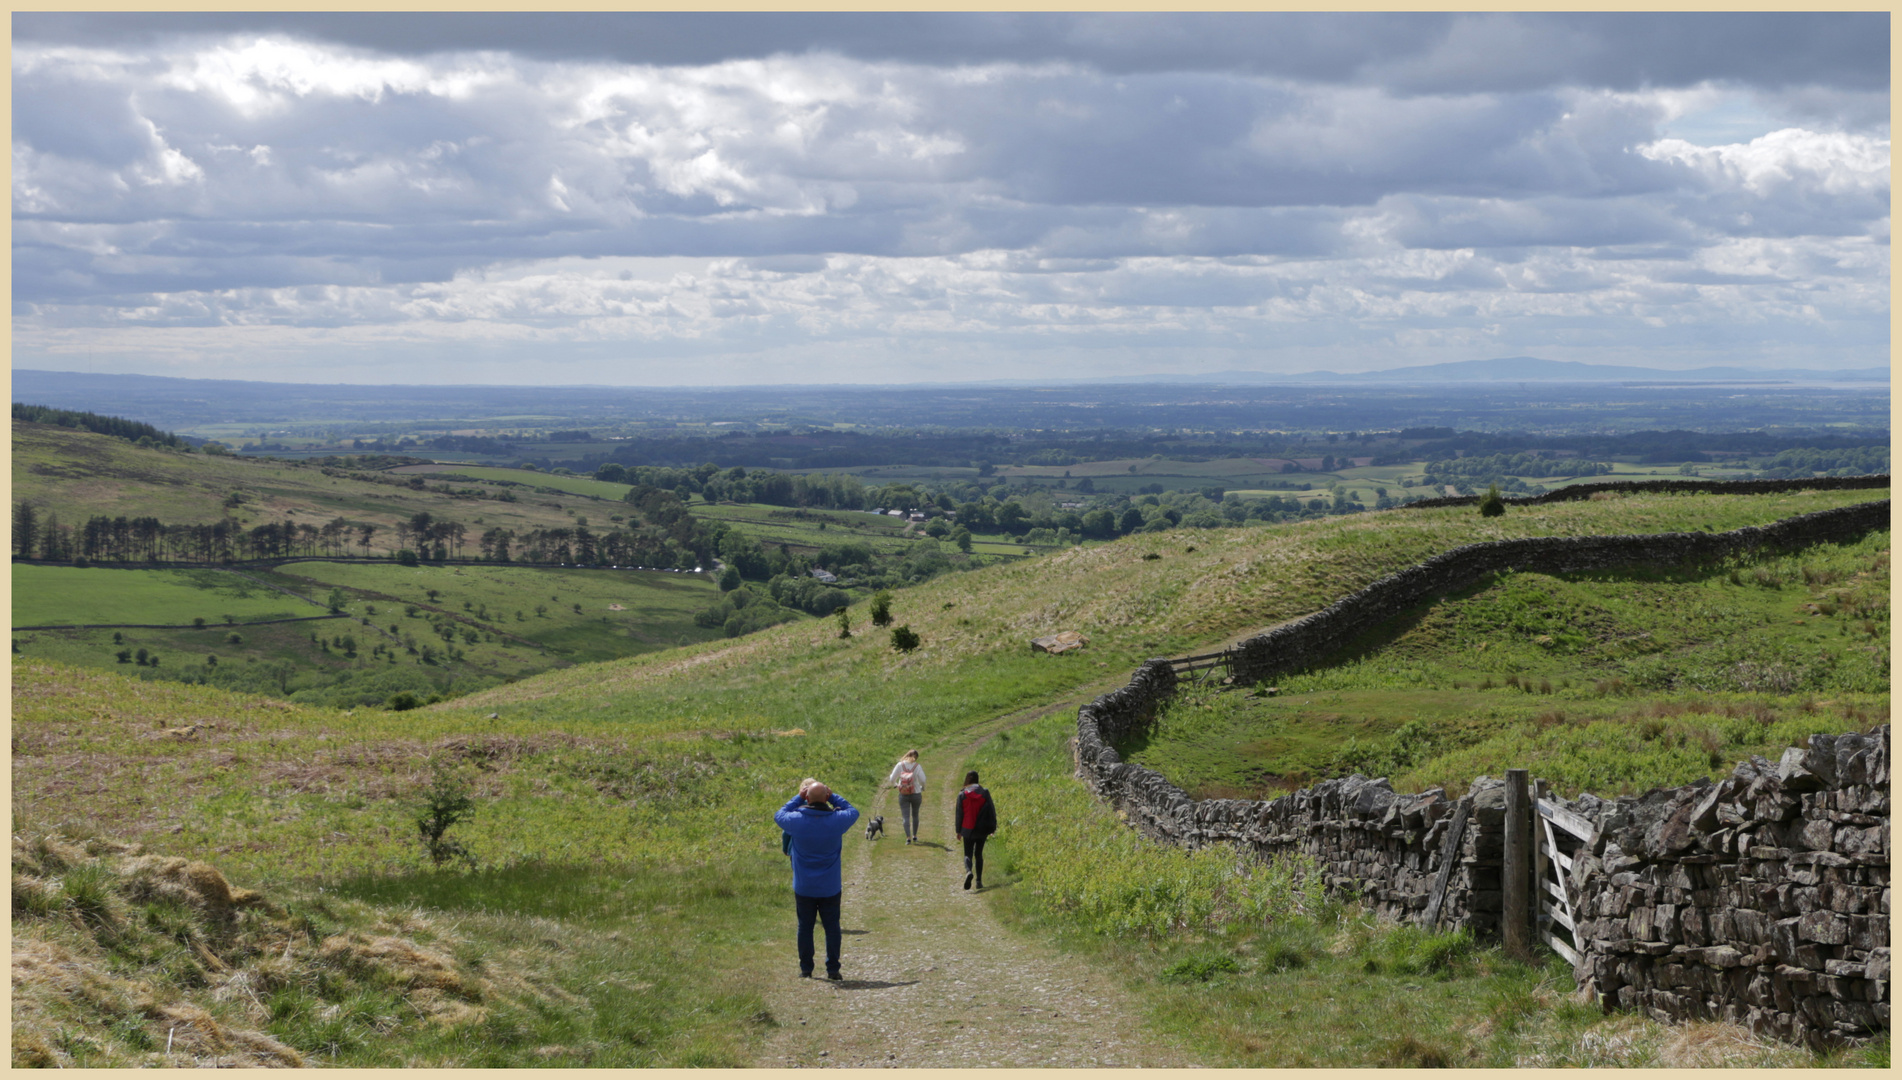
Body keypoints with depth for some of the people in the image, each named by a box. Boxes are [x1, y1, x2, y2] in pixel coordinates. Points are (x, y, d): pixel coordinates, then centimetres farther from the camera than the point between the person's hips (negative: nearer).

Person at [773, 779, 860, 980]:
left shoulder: (797, 820, -15)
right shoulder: (837, 820, -13)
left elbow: (779, 816, 8)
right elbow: (853, 811, 9)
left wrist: (798, 798, 10)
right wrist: (832, 797, 6)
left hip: (804, 888, 0)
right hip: (831, 888, 0)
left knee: (805, 926, 11)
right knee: (832, 927, 9)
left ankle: (806, 968, 13)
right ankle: (833, 969, 9)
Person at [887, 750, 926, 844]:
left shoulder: (900, 765, -7)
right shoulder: (917, 767, -10)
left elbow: (892, 779, -7)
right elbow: (922, 780, -14)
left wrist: (895, 785, 15)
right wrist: (922, 787, 8)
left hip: (903, 795, 0)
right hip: (916, 794, 1)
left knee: (906, 816, -1)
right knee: (915, 815, 20)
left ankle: (908, 837, -14)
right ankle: (914, 836, 25)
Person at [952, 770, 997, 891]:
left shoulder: (962, 795, -6)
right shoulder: (984, 792, -3)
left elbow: (959, 814, -2)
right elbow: (991, 810, 0)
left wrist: (958, 831, 7)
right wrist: (993, 827, 9)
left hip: (968, 830, -2)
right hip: (982, 830, 2)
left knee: (968, 854, 4)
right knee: (979, 854, 15)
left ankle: (968, 871, -27)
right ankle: (979, 880, 13)